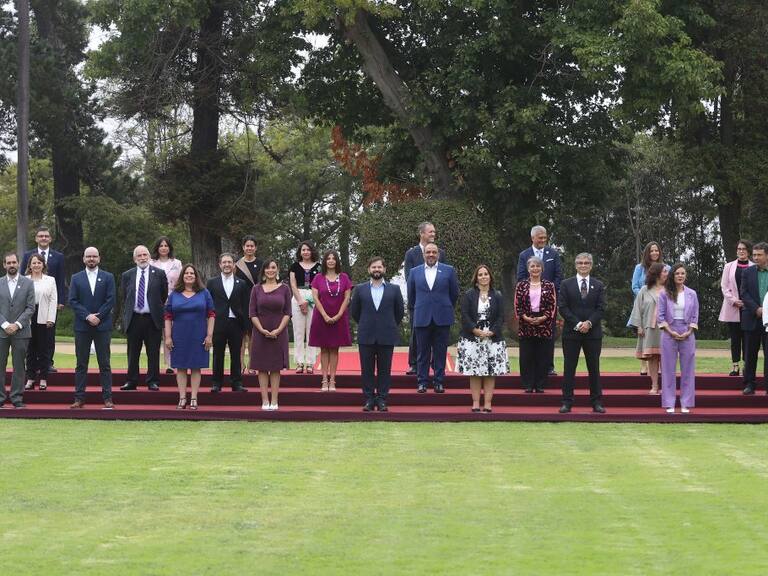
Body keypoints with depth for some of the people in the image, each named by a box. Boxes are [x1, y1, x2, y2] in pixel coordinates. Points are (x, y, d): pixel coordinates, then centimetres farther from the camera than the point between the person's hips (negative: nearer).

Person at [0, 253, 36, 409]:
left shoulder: (28, 283, 5)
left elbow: (30, 307, 0)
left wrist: (17, 324, -11)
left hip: (21, 331, -1)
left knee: (19, 366, 2)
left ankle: (17, 398, 6)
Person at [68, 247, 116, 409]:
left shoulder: (108, 278, 6)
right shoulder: (76, 278, 8)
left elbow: (111, 300, -1)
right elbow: (72, 301, 0)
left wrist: (98, 316, -11)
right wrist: (87, 316, -12)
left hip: (102, 326, -1)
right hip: (82, 326, 1)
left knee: (104, 364, 1)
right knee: (81, 364, 3)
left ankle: (107, 398, 2)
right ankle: (79, 397, 6)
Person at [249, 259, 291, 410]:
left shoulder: (284, 289, 3)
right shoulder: (257, 289, 3)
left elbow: (288, 313, 0)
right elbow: (252, 313, 0)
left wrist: (278, 330, -12)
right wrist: (262, 330, -12)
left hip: (279, 333, 0)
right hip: (260, 333, 0)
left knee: (276, 368, 2)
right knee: (262, 368, 1)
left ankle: (274, 401, 3)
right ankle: (265, 401, 3)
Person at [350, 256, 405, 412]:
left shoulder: (394, 289, 5)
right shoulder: (360, 289, 6)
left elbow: (400, 311, 11)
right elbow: (354, 311, 12)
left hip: (386, 337, 0)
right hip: (366, 337, 1)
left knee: (384, 370, 1)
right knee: (367, 370, 2)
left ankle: (382, 399, 6)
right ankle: (369, 399, 7)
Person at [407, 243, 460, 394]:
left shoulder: (448, 270, 5)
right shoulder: (415, 272, 8)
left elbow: (454, 293, 11)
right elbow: (411, 296, 16)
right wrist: (414, 312, 17)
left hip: (442, 319, -1)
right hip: (422, 318, 1)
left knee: (440, 352, 2)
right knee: (422, 352, 2)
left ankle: (439, 381, 7)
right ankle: (422, 381, 6)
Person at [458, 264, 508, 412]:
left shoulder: (497, 296, 9)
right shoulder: (468, 295, 5)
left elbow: (501, 317, 3)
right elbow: (465, 315, -2)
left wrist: (491, 332, -11)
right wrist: (476, 330, -14)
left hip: (493, 338, 1)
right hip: (472, 338, -1)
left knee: (491, 372, -1)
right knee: (474, 372, -2)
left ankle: (488, 403, 1)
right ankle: (475, 403, 1)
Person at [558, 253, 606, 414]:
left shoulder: (599, 286, 9)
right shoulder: (566, 284, 5)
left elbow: (601, 308, 2)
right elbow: (563, 307, -2)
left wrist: (589, 323, -14)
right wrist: (577, 324, -12)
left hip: (593, 332, 1)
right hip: (571, 332, -1)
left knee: (594, 368, 4)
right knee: (569, 368, 0)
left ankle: (596, 402, 8)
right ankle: (567, 402, 4)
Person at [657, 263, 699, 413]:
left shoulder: (691, 294, 6)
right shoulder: (665, 294, 0)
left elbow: (695, 316, 6)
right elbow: (660, 315, -2)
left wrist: (688, 332, -7)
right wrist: (671, 332, -10)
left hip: (687, 335, 2)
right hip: (669, 334, -2)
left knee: (687, 369, 2)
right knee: (669, 370, 1)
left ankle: (686, 404, 7)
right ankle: (669, 404, 5)